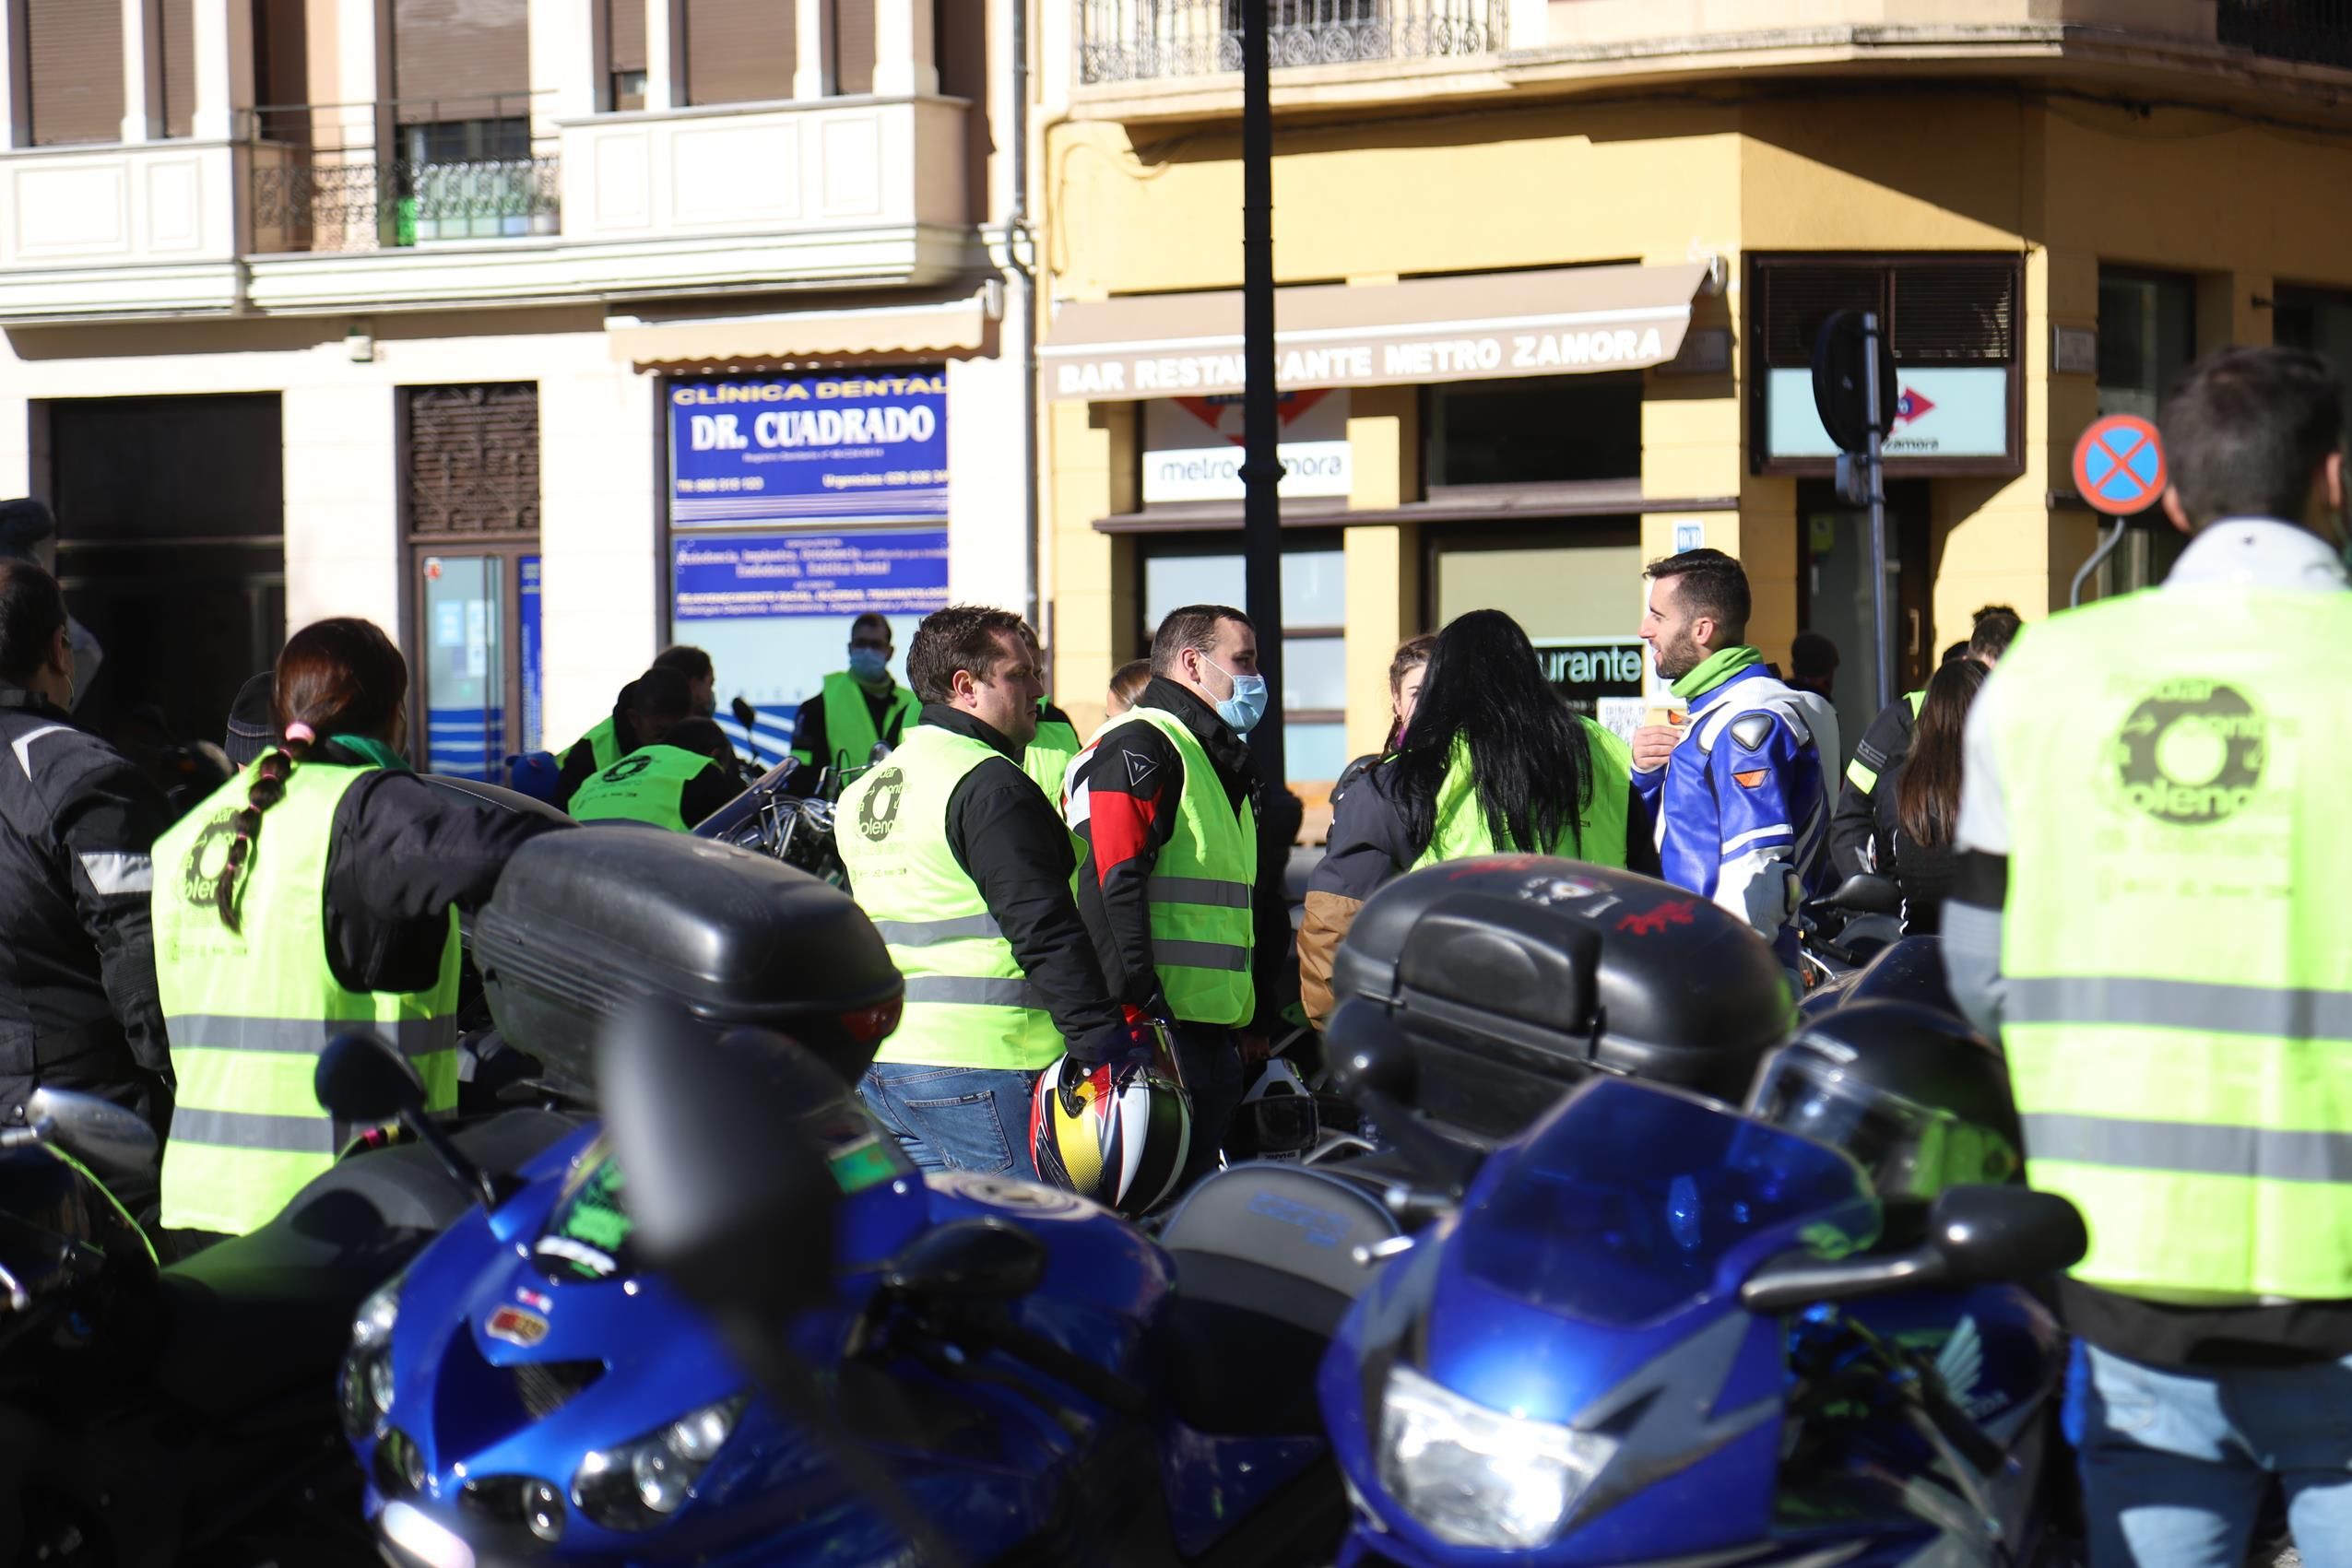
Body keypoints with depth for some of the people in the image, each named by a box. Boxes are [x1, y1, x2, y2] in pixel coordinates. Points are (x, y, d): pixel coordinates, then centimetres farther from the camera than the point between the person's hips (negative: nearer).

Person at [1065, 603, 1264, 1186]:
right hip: (1161, 1030, -10)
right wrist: (1137, 1013, -26)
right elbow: (1108, 887, -19)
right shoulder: (1137, 748, -9)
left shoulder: (1222, 763, 24)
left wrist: (1251, 1026, 24)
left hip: (1213, 1034, 10)